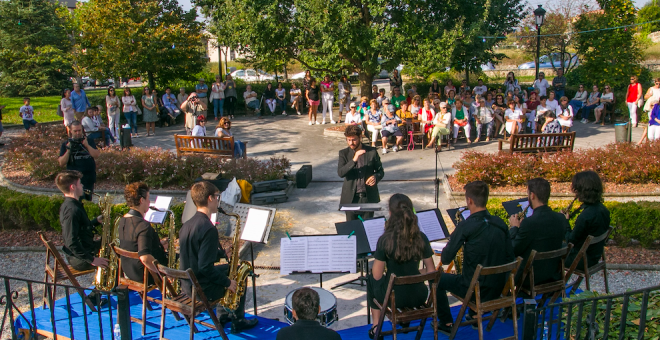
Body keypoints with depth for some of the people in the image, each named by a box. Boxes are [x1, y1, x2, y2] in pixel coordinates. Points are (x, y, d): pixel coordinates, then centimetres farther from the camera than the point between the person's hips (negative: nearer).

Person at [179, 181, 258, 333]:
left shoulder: (187, 225, 4)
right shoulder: (208, 228, -25)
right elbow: (205, 267, -27)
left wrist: (224, 254, 10)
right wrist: (227, 282, -14)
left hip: (186, 285, 9)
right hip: (202, 290, -8)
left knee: (229, 269, 28)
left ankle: (223, 314, 37)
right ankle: (238, 321, 24)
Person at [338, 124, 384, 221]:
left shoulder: (372, 151, 1)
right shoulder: (344, 153, 1)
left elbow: (380, 171, 9)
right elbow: (340, 173, -13)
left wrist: (376, 177, -14)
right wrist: (354, 160, -25)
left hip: (368, 197, 0)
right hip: (351, 198, 0)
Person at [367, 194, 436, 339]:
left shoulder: (385, 239, -20)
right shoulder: (421, 237, -9)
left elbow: (377, 275, -14)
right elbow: (431, 271, -2)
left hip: (394, 297, -3)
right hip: (418, 297, 3)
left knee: (372, 279, 30)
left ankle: (376, 326, 31)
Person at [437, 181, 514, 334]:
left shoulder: (466, 226, -19)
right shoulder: (500, 224, -2)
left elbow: (445, 259, -15)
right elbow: (509, 257, 5)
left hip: (475, 291, -6)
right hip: (498, 290, 6)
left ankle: (446, 323, 21)